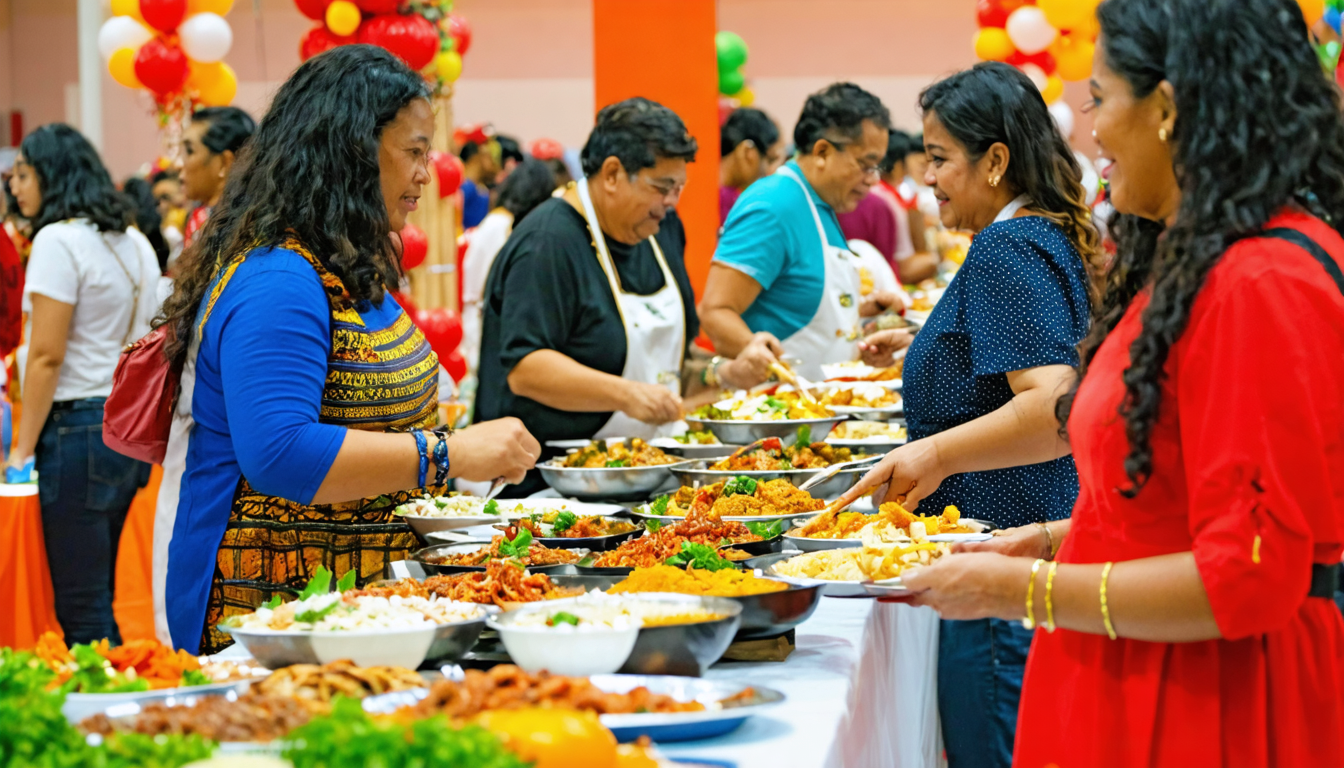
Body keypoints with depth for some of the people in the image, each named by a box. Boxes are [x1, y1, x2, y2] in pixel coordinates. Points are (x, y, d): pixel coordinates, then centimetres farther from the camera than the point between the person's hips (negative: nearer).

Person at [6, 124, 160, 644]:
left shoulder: (58, 241, -11)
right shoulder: (135, 243, 14)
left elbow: (47, 356, -14)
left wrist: (23, 449, -10)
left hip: (78, 428, -9)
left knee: (81, 610, -4)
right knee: (99, 601, 13)